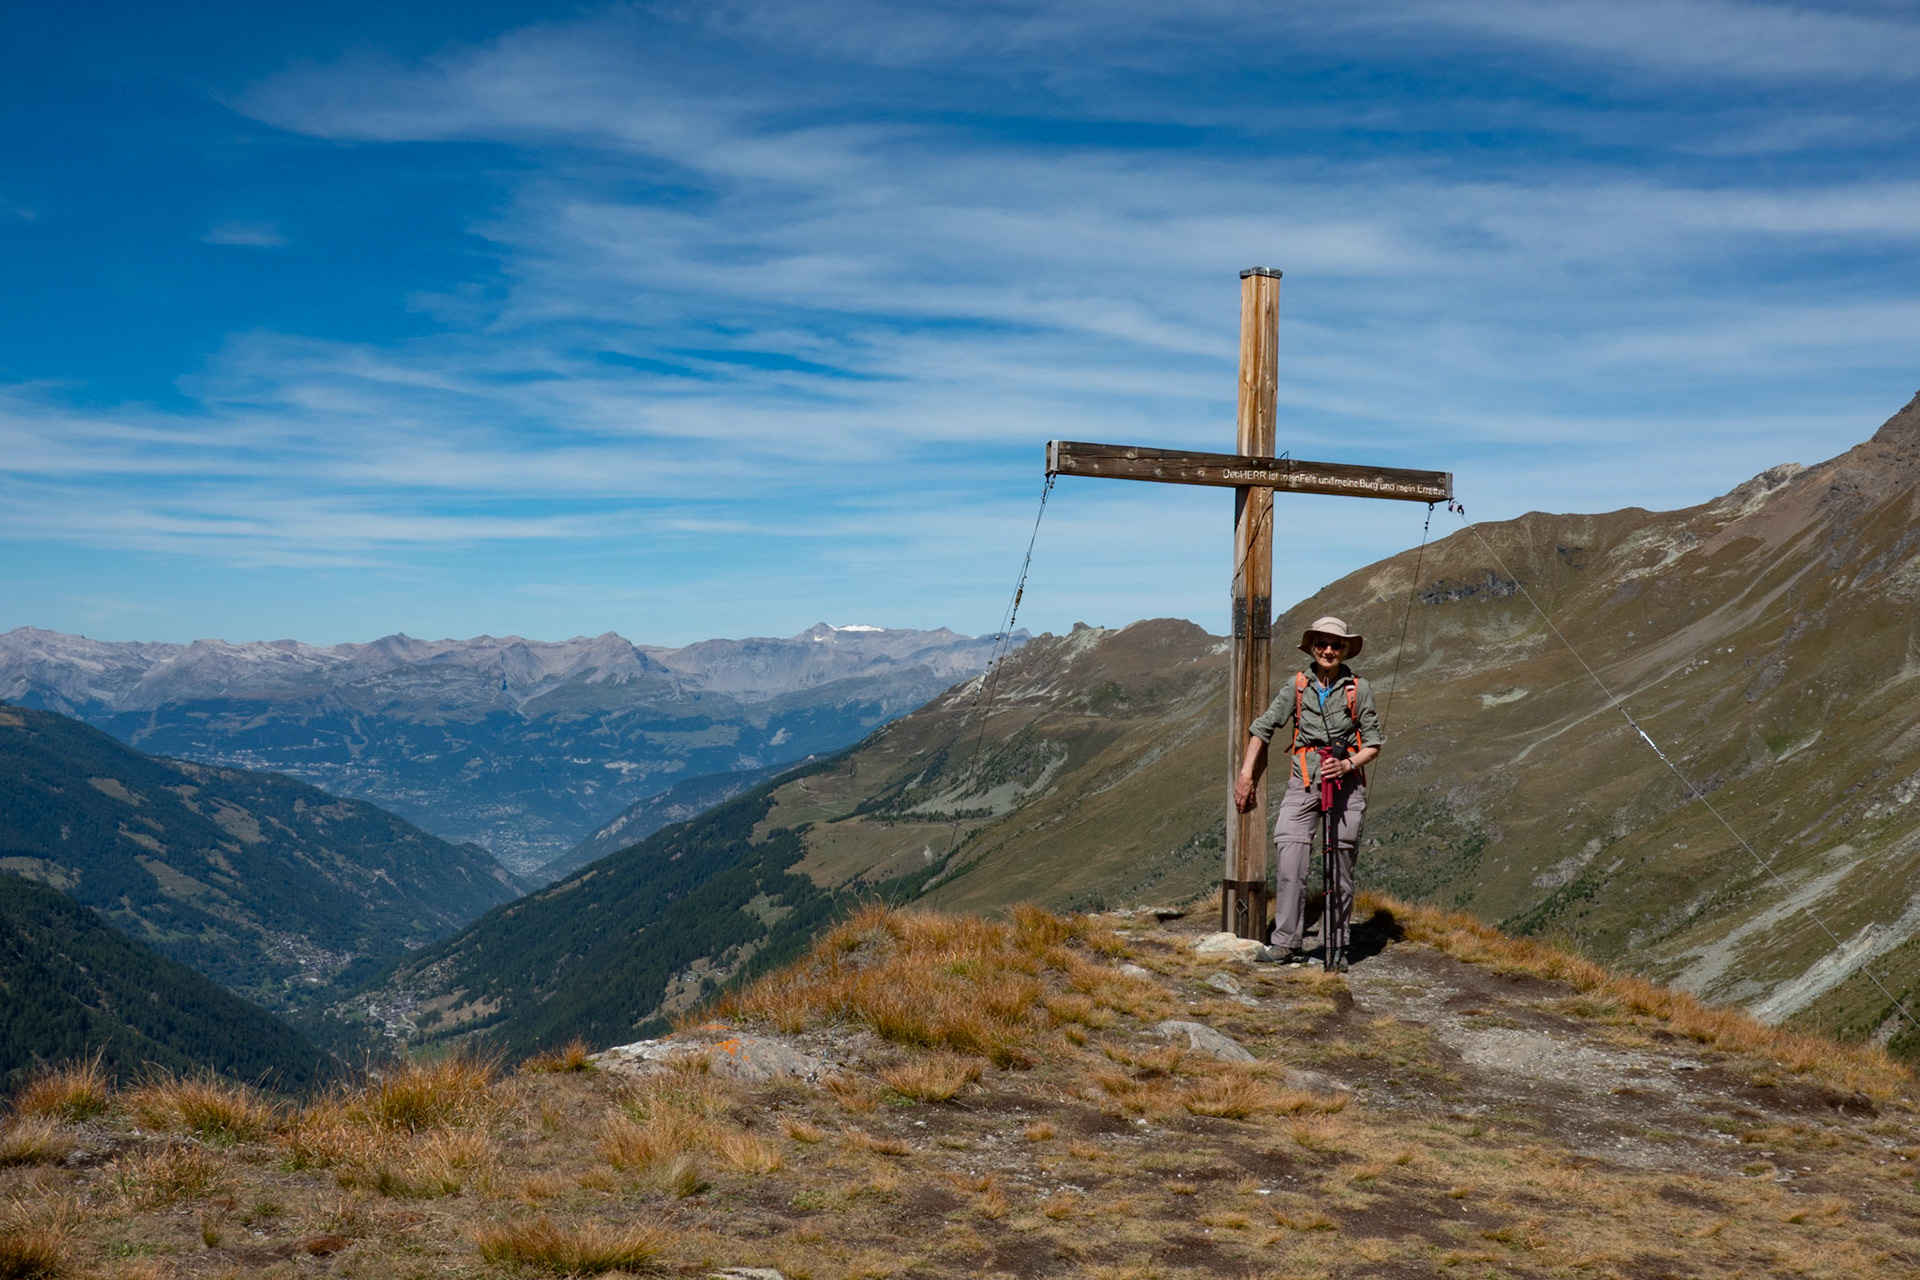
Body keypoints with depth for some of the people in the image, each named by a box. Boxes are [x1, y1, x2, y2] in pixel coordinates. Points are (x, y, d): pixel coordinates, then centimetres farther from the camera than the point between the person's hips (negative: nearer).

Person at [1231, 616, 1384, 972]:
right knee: (1289, 859, -13)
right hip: (1303, 782, 1)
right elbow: (1263, 728, 9)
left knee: (1340, 868, 2)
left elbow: (1374, 743, 5)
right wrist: (1246, 775, 5)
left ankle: (1336, 948, 11)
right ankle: (1287, 943, -8)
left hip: (1345, 782, 0)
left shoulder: (1359, 689, 1)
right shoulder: (1298, 686, 4)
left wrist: (1348, 764, -13)